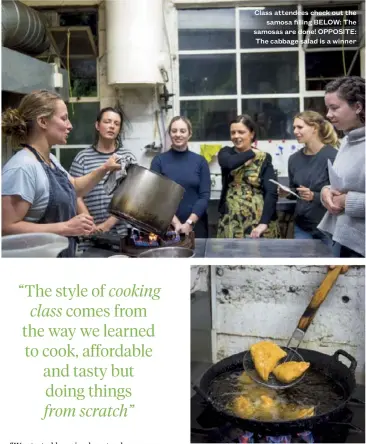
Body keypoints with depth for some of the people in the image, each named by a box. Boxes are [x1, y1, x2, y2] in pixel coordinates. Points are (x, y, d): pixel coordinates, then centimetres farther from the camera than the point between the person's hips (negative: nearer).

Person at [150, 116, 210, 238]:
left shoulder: (200, 161, 3)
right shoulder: (159, 160, 1)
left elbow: (204, 196, -1)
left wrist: (189, 223, -12)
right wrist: (175, 222, -13)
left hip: (196, 225, 1)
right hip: (167, 225, -1)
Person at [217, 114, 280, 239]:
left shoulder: (264, 158, 0)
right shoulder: (226, 152, 6)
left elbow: (271, 193, -10)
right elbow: (230, 163, -20)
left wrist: (264, 223, -21)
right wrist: (251, 153, -8)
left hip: (258, 221, -1)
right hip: (231, 222, 1)